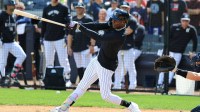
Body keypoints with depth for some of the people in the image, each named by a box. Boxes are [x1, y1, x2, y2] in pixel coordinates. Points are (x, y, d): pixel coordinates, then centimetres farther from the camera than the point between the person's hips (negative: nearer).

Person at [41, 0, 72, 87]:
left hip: (60, 38, -4)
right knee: (48, 60, 7)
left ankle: (67, 79, -4)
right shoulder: (46, 9, 13)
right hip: (48, 39, 4)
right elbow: (43, 24, 16)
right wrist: (42, 37, 12)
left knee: (63, 60, -9)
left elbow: (68, 22, -4)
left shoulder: (63, 8, 2)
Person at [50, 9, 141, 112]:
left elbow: (99, 37, -34)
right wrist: (77, 24, -23)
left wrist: (81, 27, -29)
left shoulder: (120, 36, -31)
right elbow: (97, 26, -11)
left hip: (106, 67, -9)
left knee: (106, 96, -2)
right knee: (83, 85, 13)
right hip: (98, 60, 9)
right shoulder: (113, 24, -6)